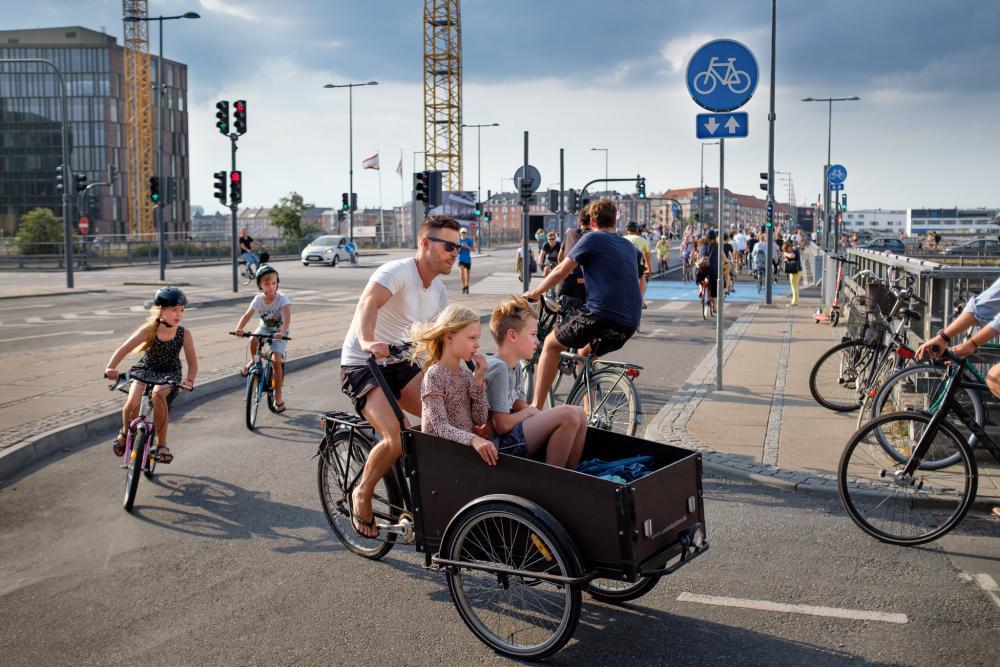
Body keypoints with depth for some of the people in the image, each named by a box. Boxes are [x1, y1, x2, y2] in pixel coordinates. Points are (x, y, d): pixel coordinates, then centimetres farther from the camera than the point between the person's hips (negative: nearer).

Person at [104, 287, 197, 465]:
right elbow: (123, 349, -23)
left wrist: (189, 379, -34)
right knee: (133, 401, -26)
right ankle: (125, 432, 11)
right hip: (145, 369, 0)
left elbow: (192, 362, -14)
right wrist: (111, 367, -39)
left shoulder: (184, 334, -15)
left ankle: (161, 445, -16)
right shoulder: (149, 330, -19)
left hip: (169, 373, 0)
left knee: (158, 395, -33)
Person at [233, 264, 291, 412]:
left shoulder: (282, 298, -22)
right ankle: (253, 361, 2)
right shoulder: (258, 299, -13)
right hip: (265, 327, 3)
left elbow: (287, 317, -36)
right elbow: (247, 314, -25)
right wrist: (239, 328, -45)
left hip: (279, 332, -3)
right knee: (253, 340, -33)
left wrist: (282, 332, -54)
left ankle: (278, 397, -4)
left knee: (276, 360, -17)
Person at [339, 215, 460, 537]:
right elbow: (367, 305, -37)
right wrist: (368, 342, -57)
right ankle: (362, 494, 2)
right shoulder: (398, 271, -19)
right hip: (361, 366, -7)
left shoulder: (439, 292, 7)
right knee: (395, 440, -26)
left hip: (397, 362, 7)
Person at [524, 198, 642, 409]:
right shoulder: (629, 246, 22)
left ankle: (536, 408, 6)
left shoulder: (593, 239, 2)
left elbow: (561, 271, 0)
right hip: (629, 323, 7)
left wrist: (534, 293, 13)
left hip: (600, 315, -7)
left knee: (551, 344, 13)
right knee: (585, 353, 30)